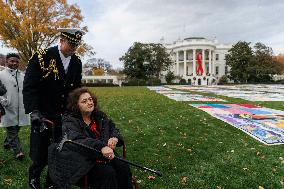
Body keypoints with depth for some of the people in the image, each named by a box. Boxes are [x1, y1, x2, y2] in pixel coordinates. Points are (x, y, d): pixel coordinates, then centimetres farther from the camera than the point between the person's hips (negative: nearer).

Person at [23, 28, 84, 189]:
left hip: (65, 117, 4)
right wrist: (34, 112, -22)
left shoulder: (77, 62, 4)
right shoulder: (42, 57, -10)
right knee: (40, 157, 3)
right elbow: (29, 87, -13)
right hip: (43, 116, -4)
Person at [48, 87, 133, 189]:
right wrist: (101, 147, -42)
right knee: (108, 173, -27)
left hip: (106, 156, 6)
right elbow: (77, 140, -26)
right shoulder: (69, 121, -8)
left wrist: (115, 138, -13)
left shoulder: (100, 116, 10)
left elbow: (114, 129, 14)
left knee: (124, 168, -17)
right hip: (85, 161, -5)